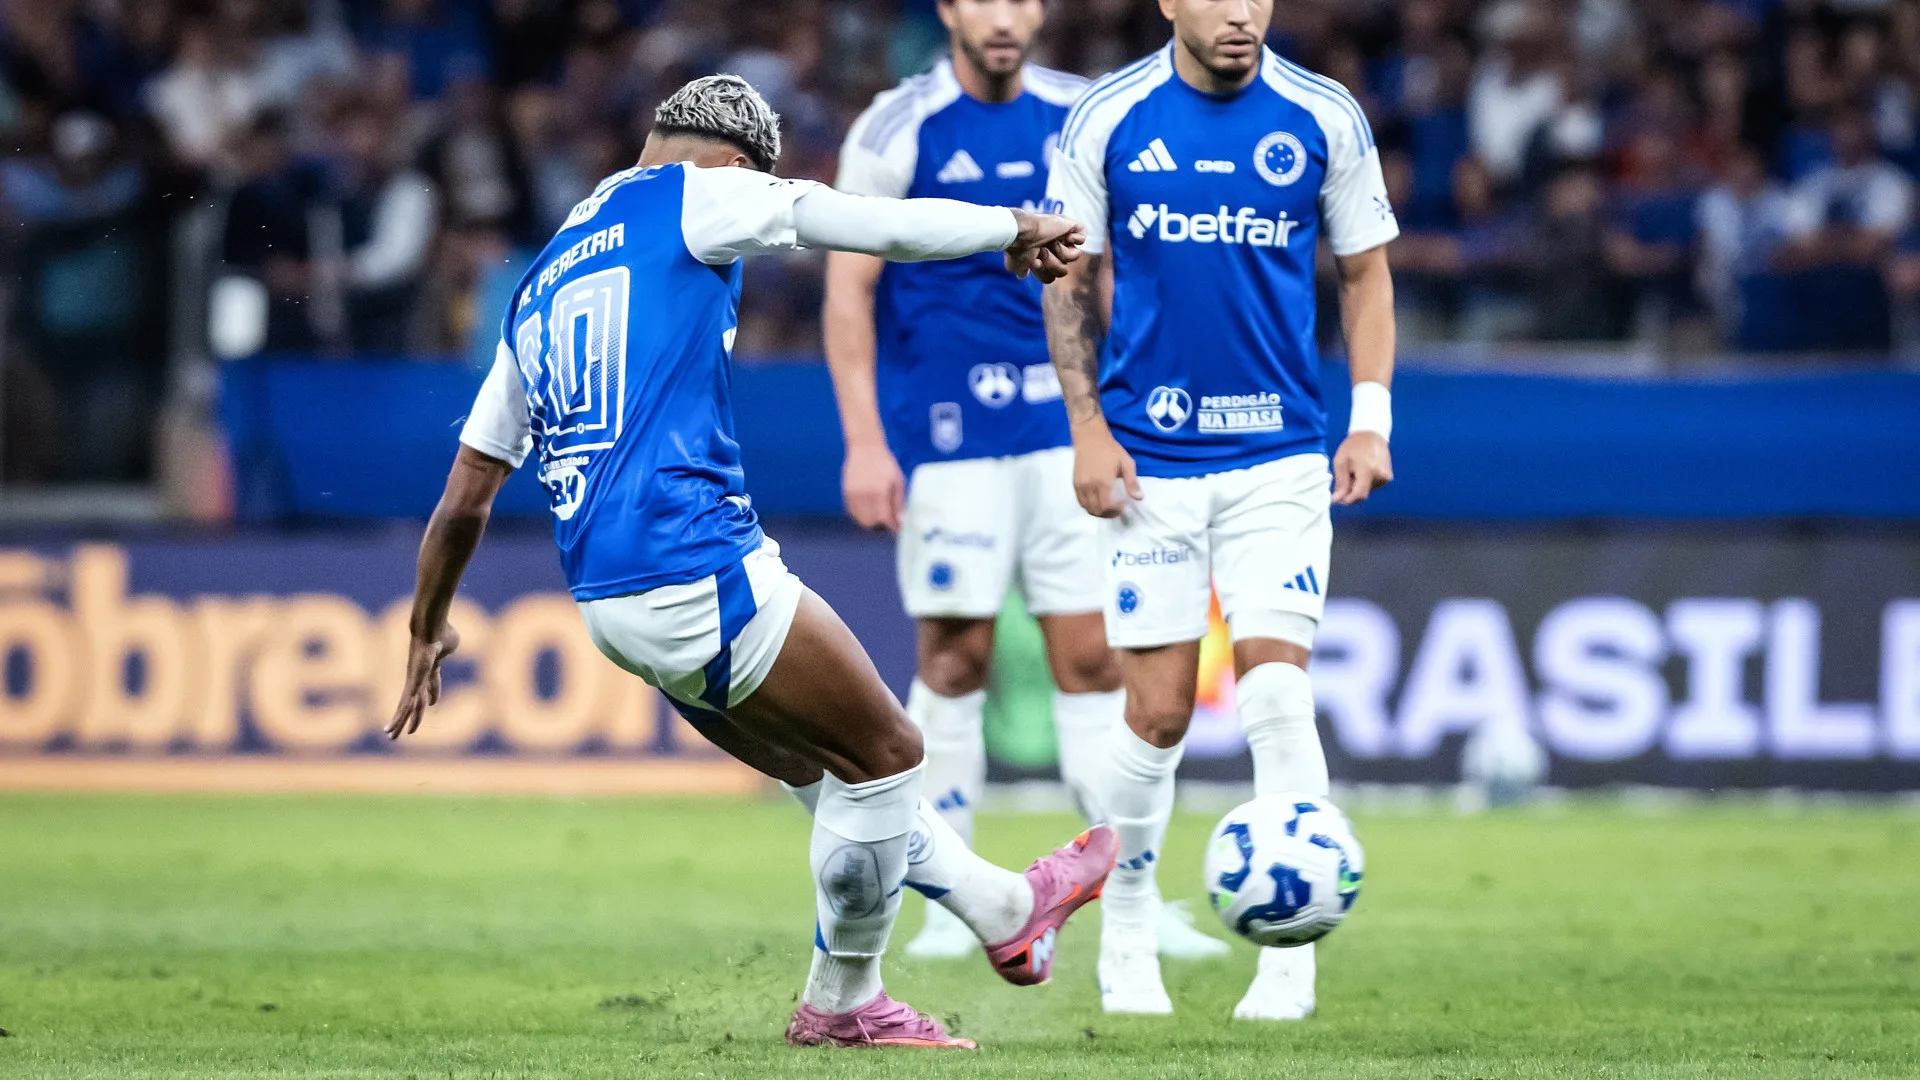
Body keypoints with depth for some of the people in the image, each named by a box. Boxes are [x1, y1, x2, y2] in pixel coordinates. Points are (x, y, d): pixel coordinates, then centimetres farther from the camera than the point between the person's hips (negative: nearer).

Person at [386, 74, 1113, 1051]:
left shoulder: (541, 286, 22)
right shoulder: (689, 197, 0)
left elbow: (464, 501, 23)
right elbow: (881, 226, 2)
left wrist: (427, 629, 37)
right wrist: (1015, 230, 19)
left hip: (607, 598, 9)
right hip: (698, 568, -9)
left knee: (833, 771, 21)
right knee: (884, 758, 7)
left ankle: (1004, 909, 33)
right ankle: (841, 1001, 19)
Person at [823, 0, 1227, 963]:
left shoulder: (1080, 119, 7)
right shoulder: (900, 129, -5)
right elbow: (848, 288, -4)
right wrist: (863, 442, -10)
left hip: (1065, 424, 3)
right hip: (945, 432, -3)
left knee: (1092, 660, 0)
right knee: (955, 659, -2)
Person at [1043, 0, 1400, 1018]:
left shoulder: (1325, 120, 0)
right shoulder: (1105, 120, -1)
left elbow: (1365, 273, 9)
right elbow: (1069, 280, 7)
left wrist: (1370, 420, -1)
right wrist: (1086, 427, -2)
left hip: (1280, 454, 0)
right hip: (1148, 458, 0)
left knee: (1276, 690, -12)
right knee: (1158, 712, 0)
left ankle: (1288, 949, -7)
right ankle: (1125, 930, 21)